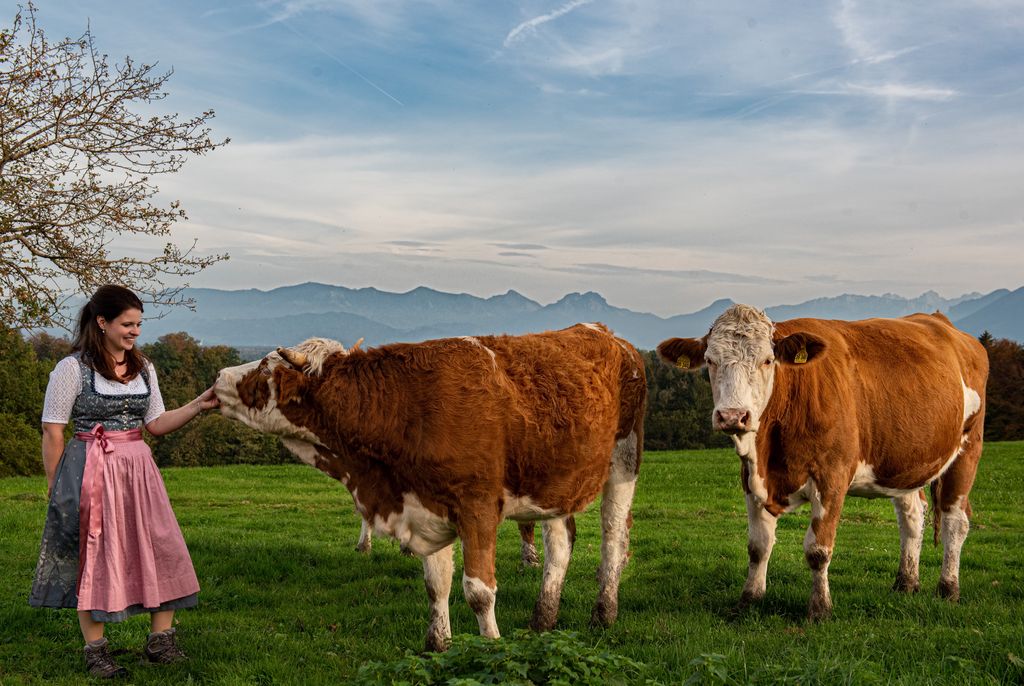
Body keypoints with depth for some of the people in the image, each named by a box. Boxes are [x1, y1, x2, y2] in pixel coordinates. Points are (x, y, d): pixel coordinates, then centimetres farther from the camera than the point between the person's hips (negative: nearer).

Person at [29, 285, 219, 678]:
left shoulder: (143, 369, 10)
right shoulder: (72, 368, -8)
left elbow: (156, 424, 13)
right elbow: (52, 430, -6)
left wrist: (199, 405, 2)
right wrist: (55, 488, -6)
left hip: (138, 469, 6)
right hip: (91, 472, -5)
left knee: (163, 551, 2)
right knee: (95, 557, 2)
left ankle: (161, 640, 14)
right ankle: (95, 650, 14)